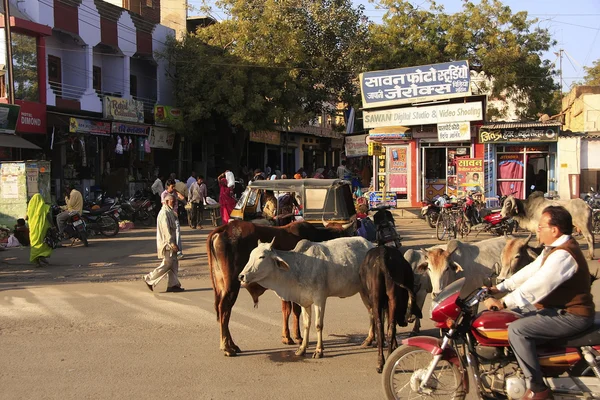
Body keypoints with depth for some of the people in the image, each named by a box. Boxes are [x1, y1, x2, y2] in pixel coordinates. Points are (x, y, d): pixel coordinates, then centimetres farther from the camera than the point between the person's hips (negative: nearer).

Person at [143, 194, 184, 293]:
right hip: (167, 243, -10)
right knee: (167, 264, -5)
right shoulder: (164, 213, -16)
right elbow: (166, 230, -21)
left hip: (171, 242, 10)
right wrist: (172, 243, -24)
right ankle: (149, 279, 6)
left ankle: (173, 285, 10)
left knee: (174, 264, 8)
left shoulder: (170, 212, 15)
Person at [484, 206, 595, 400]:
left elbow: (537, 285, -31)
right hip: (561, 308, 11)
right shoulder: (555, 247, 10)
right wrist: (500, 287, 3)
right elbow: (530, 271, 10)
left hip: (572, 316, -11)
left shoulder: (563, 255, -24)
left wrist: (503, 302, -30)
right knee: (519, 318, 21)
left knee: (517, 330, -21)